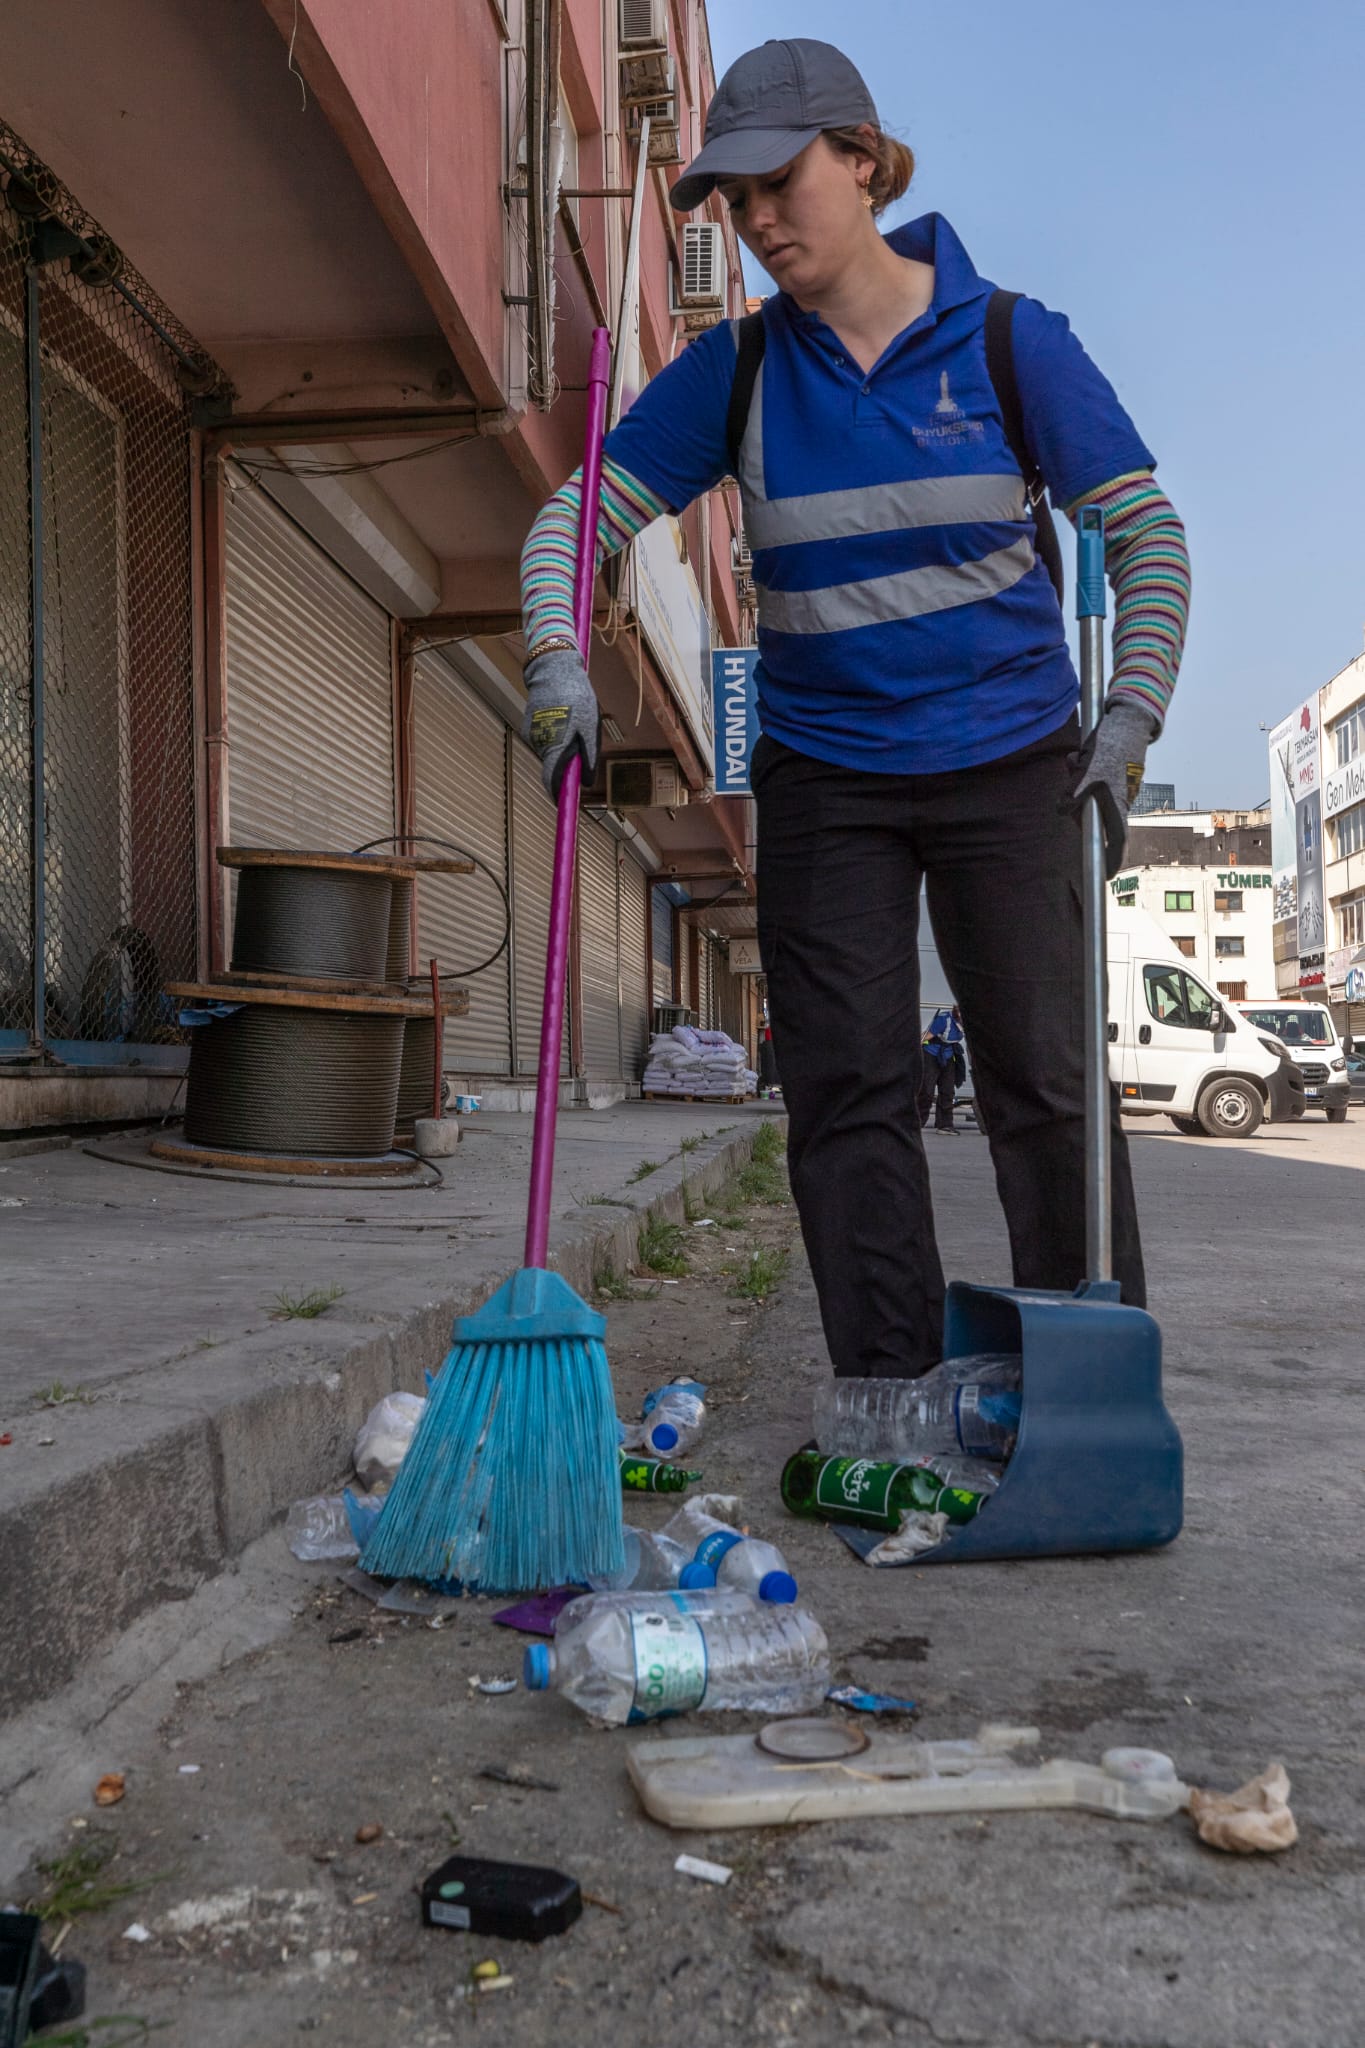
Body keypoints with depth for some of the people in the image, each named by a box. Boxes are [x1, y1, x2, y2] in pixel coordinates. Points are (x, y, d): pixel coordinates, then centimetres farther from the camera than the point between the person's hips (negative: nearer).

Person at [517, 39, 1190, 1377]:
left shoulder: (1009, 341, -3)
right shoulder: (734, 371, 2)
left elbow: (1146, 534, 0)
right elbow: (577, 517, 0)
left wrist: (1128, 728, -10)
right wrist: (556, 666, -19)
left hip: (1008, 765, -1)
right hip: (822, 777, 2)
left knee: (1044, 1079, -2)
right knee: (848, 1092, -1)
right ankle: (888, 1402, 7)